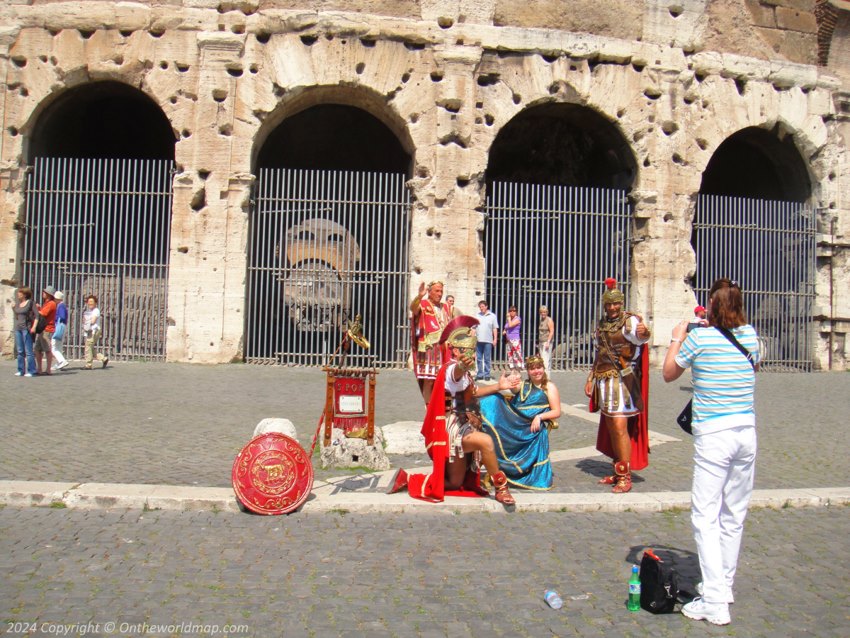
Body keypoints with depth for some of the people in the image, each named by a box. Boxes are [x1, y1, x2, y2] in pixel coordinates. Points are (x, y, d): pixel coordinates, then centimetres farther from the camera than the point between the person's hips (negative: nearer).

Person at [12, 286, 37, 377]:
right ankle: (21, 370, 14)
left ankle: (30, 371, -2)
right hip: (18, 328, 7)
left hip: (26, 328, -7)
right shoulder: (17, 303, 14)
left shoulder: (30, 302, -5)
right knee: (20, 351, 9)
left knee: (28, 351, -5)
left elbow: (37, 315, -9)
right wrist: (13, 308, 8)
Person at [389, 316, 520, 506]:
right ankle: (501, 488, -20)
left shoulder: (465, 372, 15)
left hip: (463, 428, 10)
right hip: (453, 429, -10)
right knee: (485, 441, -35)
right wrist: (462, 366, -67)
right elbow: (455, 375, -42)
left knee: (455, 484, 14)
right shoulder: (452, 368, -17)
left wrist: (498, 386, 19)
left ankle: (406, 479, 20)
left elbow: (473, 391, 30)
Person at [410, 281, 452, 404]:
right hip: (428, 349, -6)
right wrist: (420, 296, -42)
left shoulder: (445, 307, 20)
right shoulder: (423, 304, -1)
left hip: (444, 349, 6)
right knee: (429, 380, -9)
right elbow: (413, 308, -24)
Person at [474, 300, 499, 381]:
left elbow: (495, 329, 3)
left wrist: (495, 339, -3)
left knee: (487, 359, 2)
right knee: (478, 359, 6)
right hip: (478, 340, 2)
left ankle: (487, 375, 9)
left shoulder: (492, 316, 4)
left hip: (488, 341, -2)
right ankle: (480, 374, 14)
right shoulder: (477, 316, 9)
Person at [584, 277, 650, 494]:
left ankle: (625, 477, -3)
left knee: (620, 428, -10)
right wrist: (591, 378, 19)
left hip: (623, 381, -7)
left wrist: (643, 332, -56)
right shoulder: (602, 324, 13)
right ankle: (617, 472, 22)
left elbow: (640, 337, -33)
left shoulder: (630, 321, -9)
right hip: (604, 381, 7)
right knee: (610, 429, 11)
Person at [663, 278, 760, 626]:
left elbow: (668, 374, 3)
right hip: (746, 431, 6)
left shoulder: (700, 338, -10)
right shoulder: (750, 335, 4)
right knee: (734, 516, 16)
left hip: (713, 434, -6)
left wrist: (676, 339, 16)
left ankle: (715, 602, -4)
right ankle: (723, 583, 31)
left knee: (706, 516, -2)